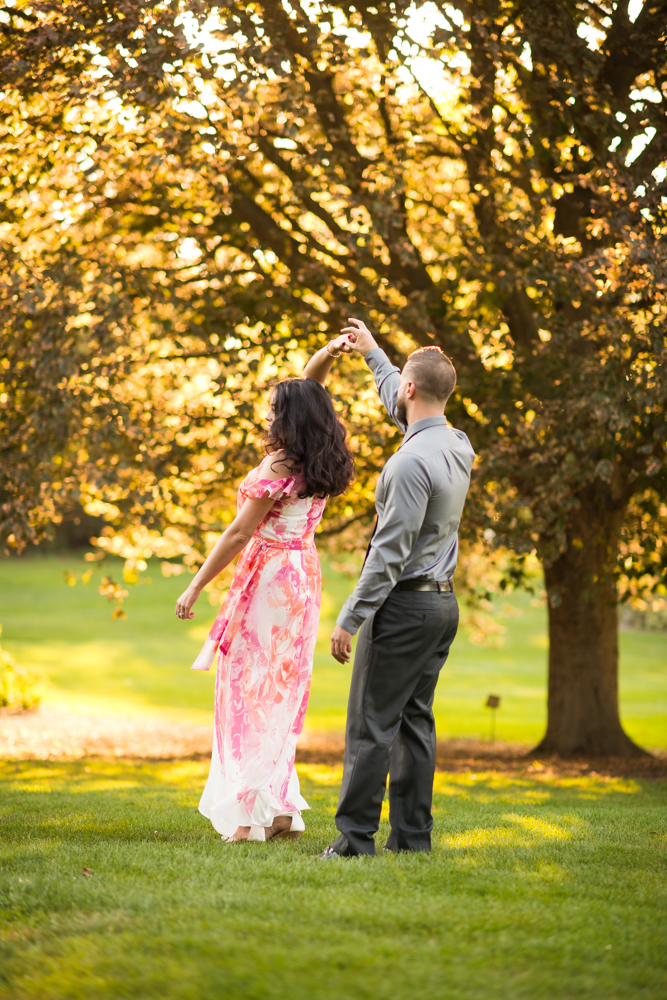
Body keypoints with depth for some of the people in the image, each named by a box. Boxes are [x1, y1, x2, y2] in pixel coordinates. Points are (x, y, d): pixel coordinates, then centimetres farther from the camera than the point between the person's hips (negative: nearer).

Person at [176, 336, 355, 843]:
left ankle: (251, 817, -5)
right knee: (282, 691, 13)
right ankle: (283, 810, 14)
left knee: (250, 689, -4)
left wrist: (196, 587, -11)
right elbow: (307, 394, 20)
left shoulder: (278, 467, -17)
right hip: (304, 577, 8)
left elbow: (238, 534, -16)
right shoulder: (323, 463, 5)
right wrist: (328, 354, 6)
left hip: (269, 577, -8)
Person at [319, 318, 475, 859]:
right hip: (443, 603, 9)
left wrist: (349, 618, -16)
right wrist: (373, 352, 41)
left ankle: (356, 837, -4)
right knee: (416, 721, 11)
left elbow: (390, 553, -22)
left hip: (405, 605, -9)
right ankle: (412, 834, 12)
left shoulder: (413, 462, -21)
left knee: (372, 724, -5)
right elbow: (403, 408, 29)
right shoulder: (458, 445, 6)